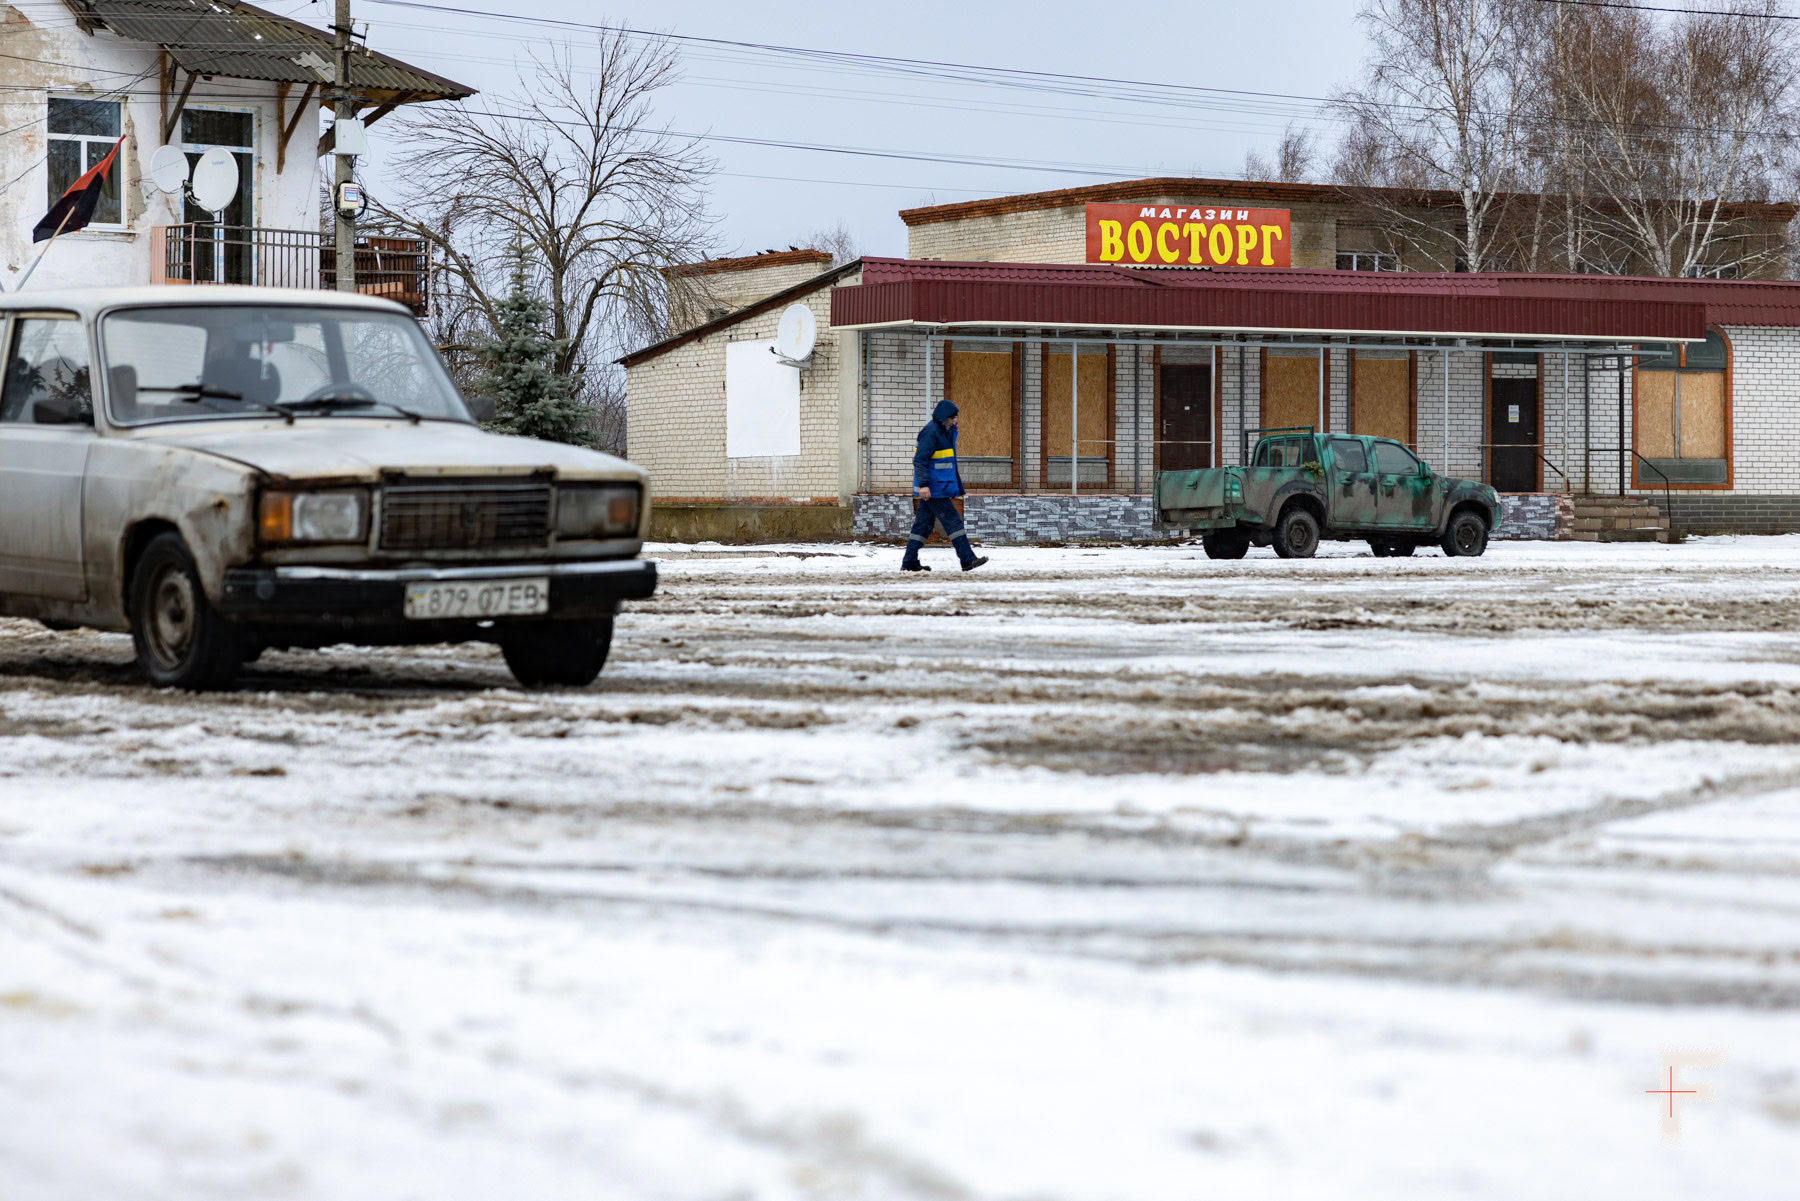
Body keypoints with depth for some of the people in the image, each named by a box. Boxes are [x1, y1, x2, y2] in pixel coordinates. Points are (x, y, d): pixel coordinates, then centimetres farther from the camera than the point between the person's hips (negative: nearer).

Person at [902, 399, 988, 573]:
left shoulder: (945, 432, 17)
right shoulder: (931, 432, -15)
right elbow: (920, 459, -21)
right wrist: (923, 484, -28)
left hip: (938, 487, 10)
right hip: (934, 489, -10)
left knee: (924, 523, 10)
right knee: (952, 521, -8)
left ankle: (909, 562, 12)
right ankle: (968, 559, -7)